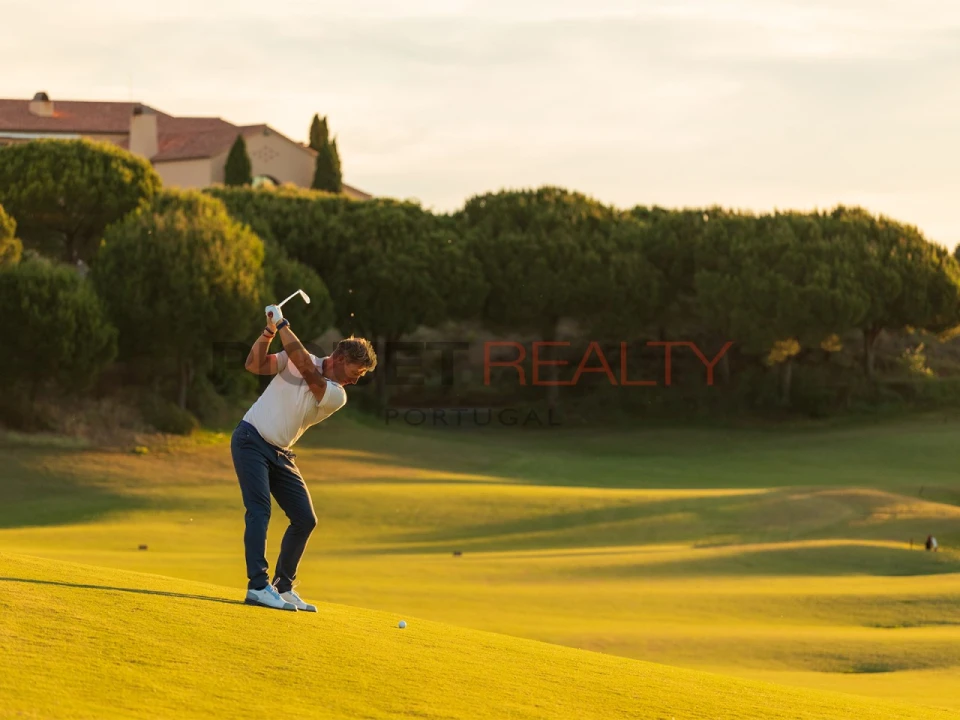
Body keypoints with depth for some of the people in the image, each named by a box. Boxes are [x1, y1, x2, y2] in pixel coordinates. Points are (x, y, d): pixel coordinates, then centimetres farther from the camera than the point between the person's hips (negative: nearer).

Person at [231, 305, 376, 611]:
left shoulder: (336, 396, -4)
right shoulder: (295, 357, -5)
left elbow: (308, 370, -21)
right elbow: (254, 365, -13)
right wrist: (269, 332, -25)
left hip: (280, 454, 5)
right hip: (251, 440, -5)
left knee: (305, 519, 3)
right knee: (260, 509, -19)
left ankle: (282, 587, 14)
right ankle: (258, 586, -24)